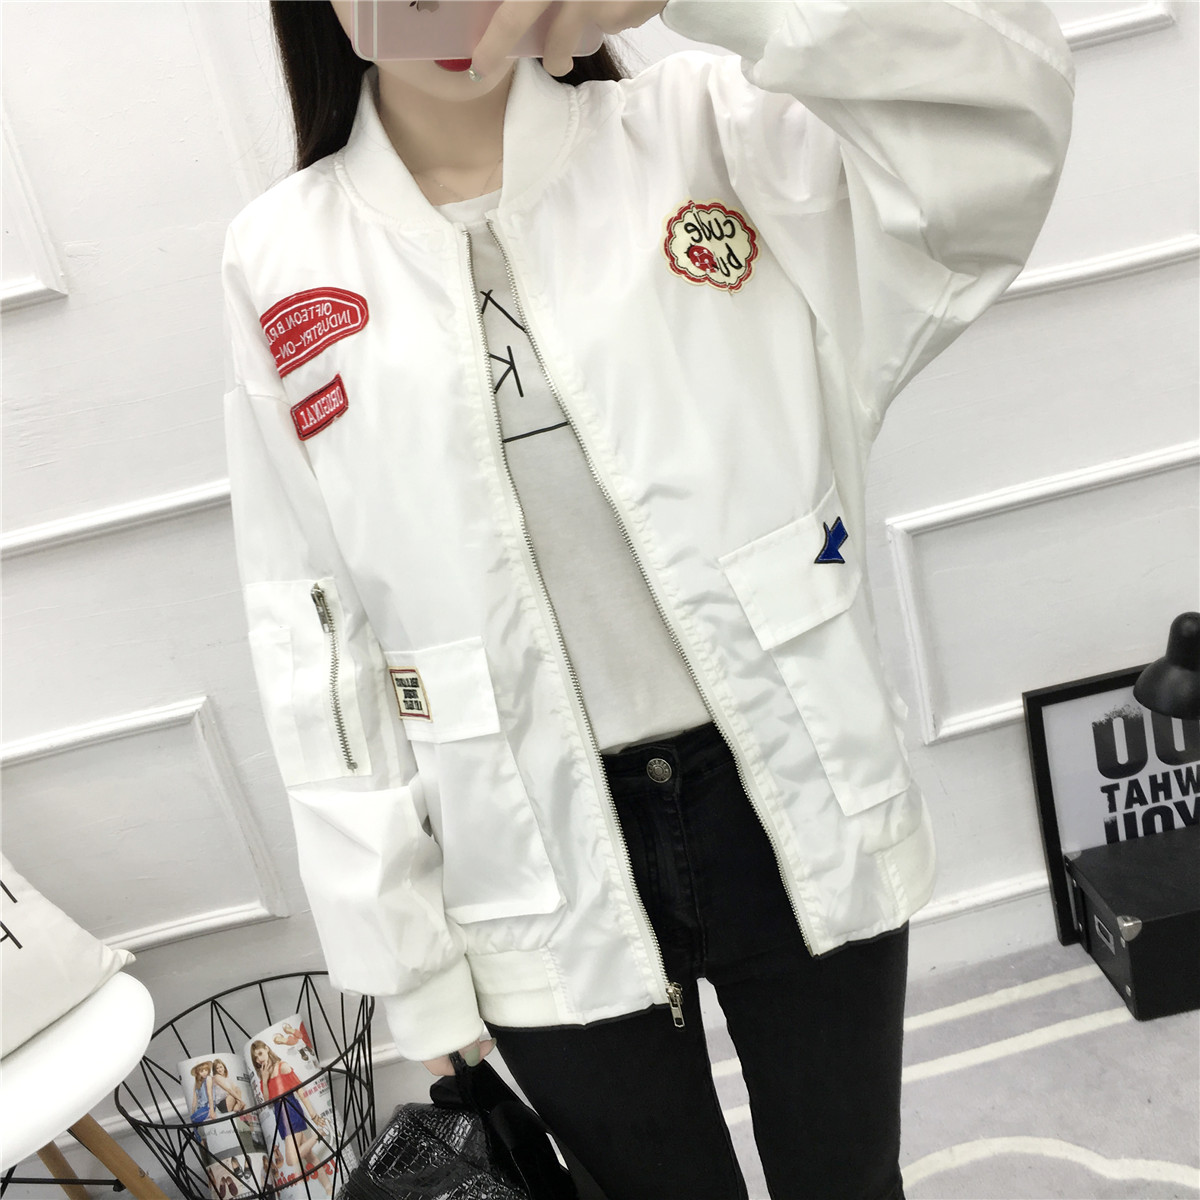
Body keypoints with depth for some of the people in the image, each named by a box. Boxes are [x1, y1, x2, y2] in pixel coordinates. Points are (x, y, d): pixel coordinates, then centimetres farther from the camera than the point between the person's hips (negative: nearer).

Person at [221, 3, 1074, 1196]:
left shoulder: (705, 126, 0)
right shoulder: (280, 261, 0)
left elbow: (1005, 110, -16)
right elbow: (315, 644, 0)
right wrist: (407, 957, 1)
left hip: (798, 814, 1)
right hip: (544, 885, 1)